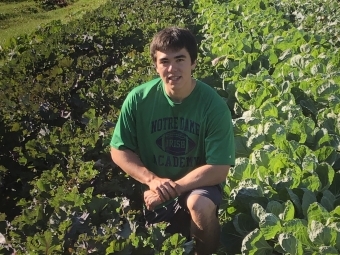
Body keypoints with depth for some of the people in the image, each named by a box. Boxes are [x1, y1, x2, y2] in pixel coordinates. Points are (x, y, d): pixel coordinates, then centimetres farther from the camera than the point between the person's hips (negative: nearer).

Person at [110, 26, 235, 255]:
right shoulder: (138, 99, -15)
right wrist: (152, 180, -20)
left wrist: (172, 188, -25)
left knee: (200, 205, -34)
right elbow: (119, 151, -6)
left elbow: (219, 169, -19)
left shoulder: (213, 105, -20)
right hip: (153, 188, 3)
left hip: (198, 184, -2)